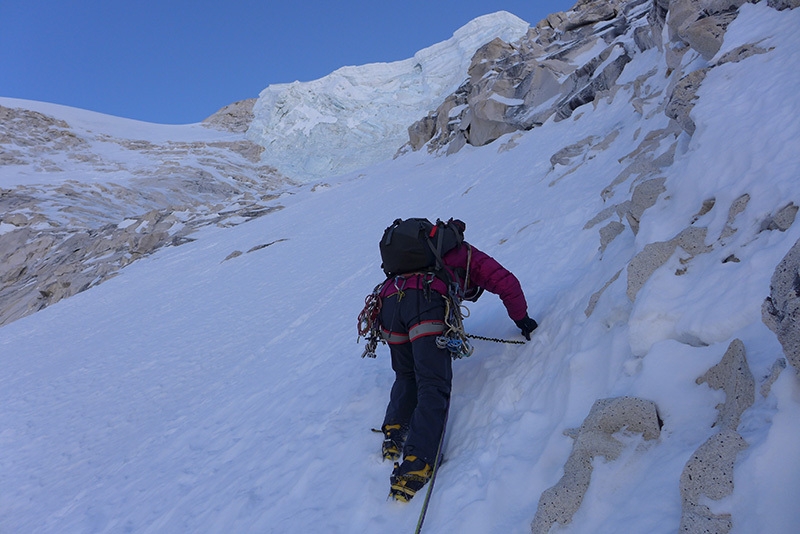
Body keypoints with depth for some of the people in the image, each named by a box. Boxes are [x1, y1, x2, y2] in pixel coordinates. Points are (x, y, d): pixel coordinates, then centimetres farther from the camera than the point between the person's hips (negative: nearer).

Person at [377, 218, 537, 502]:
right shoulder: (467, 254, 29)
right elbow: (506, 283, 20)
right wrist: (521, 318, 35)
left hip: (388, 299, 5)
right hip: (427, 302, -5)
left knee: (406, 376, 23)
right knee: (433, 386, -8)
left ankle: (394, 432, 3)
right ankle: (416, 465, -23)